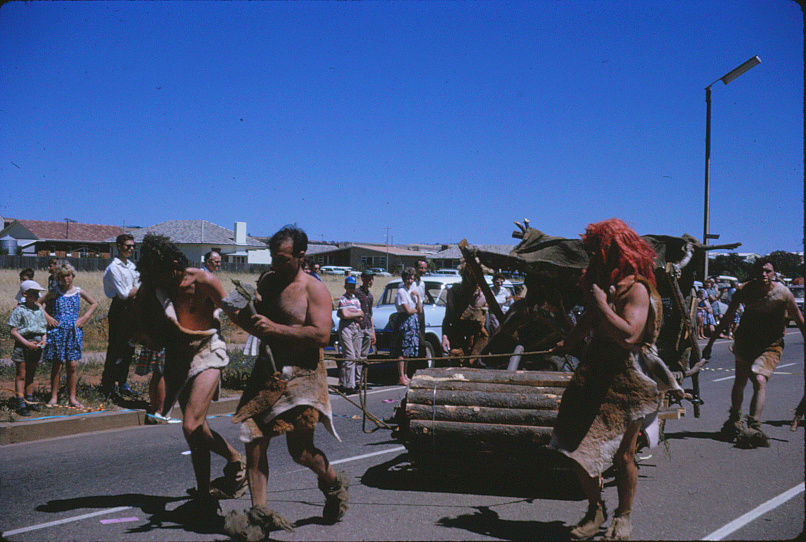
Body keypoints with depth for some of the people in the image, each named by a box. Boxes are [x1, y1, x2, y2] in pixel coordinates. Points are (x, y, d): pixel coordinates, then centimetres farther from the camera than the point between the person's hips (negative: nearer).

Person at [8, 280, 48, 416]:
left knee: (31, 374, 13)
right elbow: (13, 331, -10)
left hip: (36, 345, 6)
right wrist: (27, 344, -18)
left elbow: (44, 328, 18)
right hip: (22, 344, -6)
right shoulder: (19, 310, -8)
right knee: (21, 375, -2)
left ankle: (29, 402, 22)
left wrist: (43, 340, -2)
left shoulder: (39, 310, 10)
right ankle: (21, 405, -2)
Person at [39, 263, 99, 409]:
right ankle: (54, 396, 12)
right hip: (57, 331, -1)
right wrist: (47, 317, -2)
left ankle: (72, 398, 11)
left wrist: (84, 318, 5)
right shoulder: (55, 293, 2)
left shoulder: (78, 292, 5)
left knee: (72, 366, 3)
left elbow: (94, 304, 17)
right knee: (56, 366, 1)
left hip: (74, 331, 1)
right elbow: (38, 303, 10)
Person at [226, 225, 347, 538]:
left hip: (302, 375, -6)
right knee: (254, 442, -3)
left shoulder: (314, 290, -7)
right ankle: (259, 513, 5)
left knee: (300, 451, -6)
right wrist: (244, 316, -2)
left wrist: (275, 328, -21)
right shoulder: (267, 281, 13)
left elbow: (321, 336, -19)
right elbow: (257, 324, 22)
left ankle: (334, 483, 24)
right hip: (266, 372, 6)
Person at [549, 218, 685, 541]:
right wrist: (567, 343, 48)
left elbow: (628, 335, -31)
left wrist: (601, 302, -22)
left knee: (623, 454, 4)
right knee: (579, 446, 4)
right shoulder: (602, 283, 11)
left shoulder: (637, 289, -15)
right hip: (593, 377, 7)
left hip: (626, 383, -7)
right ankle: (595, 510, 22)